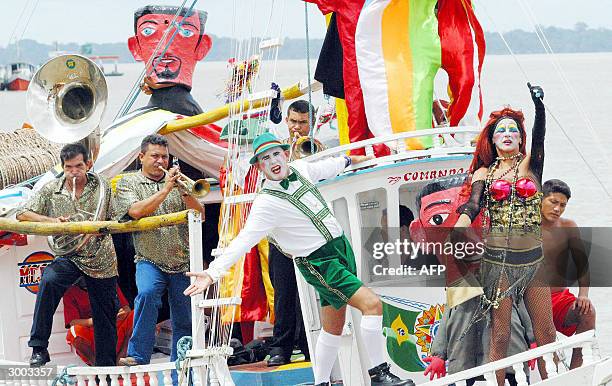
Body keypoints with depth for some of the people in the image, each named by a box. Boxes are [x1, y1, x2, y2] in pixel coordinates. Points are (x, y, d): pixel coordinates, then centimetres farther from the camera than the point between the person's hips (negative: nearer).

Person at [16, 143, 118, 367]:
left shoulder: (102, 187, 0)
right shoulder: (51, 190, -2)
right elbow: (22, 215, -5)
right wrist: (52, 220, -20)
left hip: (101, 260, 2)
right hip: (68, 257, -2)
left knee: (105, 315, 7)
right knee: (49, 281, -31)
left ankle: (106, 365, 23)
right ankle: (39, 349, -29)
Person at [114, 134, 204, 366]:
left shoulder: (178, 181, 12)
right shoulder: (128, 183, 6)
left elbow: (200, 214, 2)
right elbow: (137, 212, -13)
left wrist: (184, 191, -14)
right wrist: (165, 189, -15)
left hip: (182, 262, 3)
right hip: (150, 261, -3)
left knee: (184, 320, 3)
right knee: (147, 294, -31)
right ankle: (138, 357, -30)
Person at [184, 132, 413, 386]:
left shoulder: (300, 169, 3)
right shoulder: (266, 204, -19)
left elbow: (325, 168, 25)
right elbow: (243, 242, -25)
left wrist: (348, 160, 44)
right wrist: (212, 273, -36)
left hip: (342, 249, 7)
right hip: (319, 263, -7)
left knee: (333, 328, 12)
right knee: (372, 304, -18)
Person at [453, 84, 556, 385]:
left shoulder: (530, 165, 8)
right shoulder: (484, 173, 8)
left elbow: (539, 137, -10)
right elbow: (472, 207, -6)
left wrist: (539, 106, -28)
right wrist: (451, 238, -25)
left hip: (532, 258, 1)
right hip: (497, 258, -1)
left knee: (546, 332, 0)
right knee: (500, 335, -2)